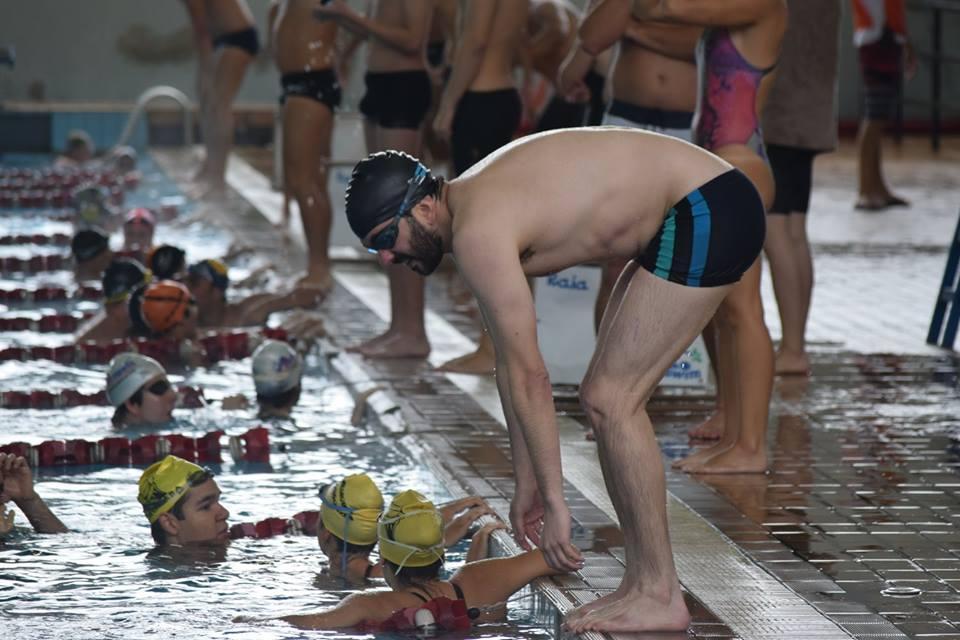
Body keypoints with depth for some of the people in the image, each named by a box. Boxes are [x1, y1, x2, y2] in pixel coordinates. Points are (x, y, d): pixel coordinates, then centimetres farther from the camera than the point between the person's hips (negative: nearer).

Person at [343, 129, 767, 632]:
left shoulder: (477, 232, -20)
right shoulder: (473, 208, 9)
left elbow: (528, 376, -20)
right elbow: (512, 366, 15)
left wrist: (553, 501, -16)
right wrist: (526, 482, 18)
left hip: (708, 213, -10)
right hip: (687, 216, 10)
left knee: (610, 400, -9)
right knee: (607, 399, 11)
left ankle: (661, 597, -5)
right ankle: (641, 584, 14)